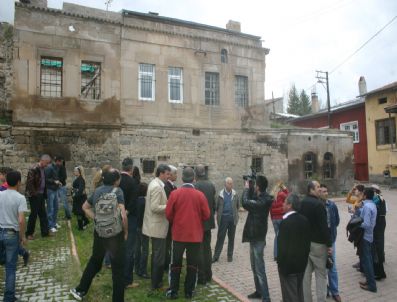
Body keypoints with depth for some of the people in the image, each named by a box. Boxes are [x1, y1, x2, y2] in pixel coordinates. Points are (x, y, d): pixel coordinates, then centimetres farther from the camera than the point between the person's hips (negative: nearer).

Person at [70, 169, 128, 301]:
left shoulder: (97, 190, 3)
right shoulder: (117, 191, -15)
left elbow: (85, 207, 17)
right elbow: (123, 216, -22)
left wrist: (96, 219, 11)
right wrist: (125, 232, -7)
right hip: (115, 234, -6)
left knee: (94, 261, 27)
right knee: (118, 268, 7)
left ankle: (80, 290, 39)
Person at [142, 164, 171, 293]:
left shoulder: (155, 183, 10)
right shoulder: (157, 187, -22)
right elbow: (155, 208, -27)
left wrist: (167, 204, 8)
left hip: (156, 225, 11)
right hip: (157, 226, -11)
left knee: (156, 255, 21)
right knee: (159, 257, 0)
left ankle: (156, 280, 34)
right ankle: (156, 285, 11)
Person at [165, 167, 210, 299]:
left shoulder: (174, 193, -10)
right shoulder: (200, 195, -9)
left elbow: (168, 214, -6)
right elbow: (206, 215, -5)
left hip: (178, 234, 0)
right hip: (195, 235, 0)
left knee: (176, 264, 13)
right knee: (192, 264, 11)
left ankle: (173, 291, 19)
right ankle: (189, 291, 19)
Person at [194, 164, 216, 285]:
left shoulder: (196, 186, -18)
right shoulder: (211, 185, 1)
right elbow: (214, 203, 9)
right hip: (209, 221, 6)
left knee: (199, 249, 4)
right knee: (207, 248, 17)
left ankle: (201, 277, 11)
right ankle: (208, 274, 27)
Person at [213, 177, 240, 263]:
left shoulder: (235, 194, 4)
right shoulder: (221, 194, -1)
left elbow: (238, 205, 12)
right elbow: (217, 206, 5)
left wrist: (234, 213, 8)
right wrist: (219, 214, 2)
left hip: (232, 218, 2)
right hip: (223, 218, -2)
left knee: (231, 238, 10)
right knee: (220, 237, 0)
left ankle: (230, 256, 20)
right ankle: (216, 256, 6)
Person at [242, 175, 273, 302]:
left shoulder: (262, 202, -25)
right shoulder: (262, 198, 4)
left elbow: (245, 203, -30)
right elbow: (250, 201, 14)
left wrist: (246, 188, -15)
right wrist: (248, 189, 1)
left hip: (257, 237, -10)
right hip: (255, 236, 10)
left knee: (259, 269, -4)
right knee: (255, 267, 20)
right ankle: (259, 291, 32)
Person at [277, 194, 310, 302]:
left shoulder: (286, 222, -23)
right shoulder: (304, 220, 2)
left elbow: (283, 246, -22)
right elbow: (307, 242, 9)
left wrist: (281, 264, -12)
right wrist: (304, 259, 17)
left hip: (288, 264, -8)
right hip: (301, 262, 8)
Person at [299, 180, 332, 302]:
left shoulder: (302, 203, 6)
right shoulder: (318, 204, -17)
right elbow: (324, 226, -18)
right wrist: (329, 244, -11)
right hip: (317, 243, -7)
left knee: (306, 273, 11)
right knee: (321, 274, 5)